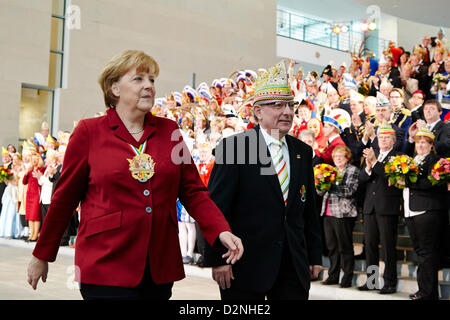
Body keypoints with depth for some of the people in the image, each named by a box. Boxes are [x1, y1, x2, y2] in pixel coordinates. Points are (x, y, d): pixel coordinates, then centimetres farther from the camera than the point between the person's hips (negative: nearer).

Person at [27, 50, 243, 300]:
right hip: (106, 267, -3)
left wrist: (221, 231, -9)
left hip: (161, 267, 4)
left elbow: (193, 191, 6)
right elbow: (65, 199, 2)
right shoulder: (89, 132, -2)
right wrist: (42, 256, 8)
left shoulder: (169, 131, 6)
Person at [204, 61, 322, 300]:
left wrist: (315, 256, 12)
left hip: (294, 266, 5)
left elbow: (309, 210, 14)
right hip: (246, 265, -5)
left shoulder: (303, 152, 9)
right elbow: (216, 207, -10)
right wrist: (217, 259, -13)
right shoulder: (233, 146, -8)